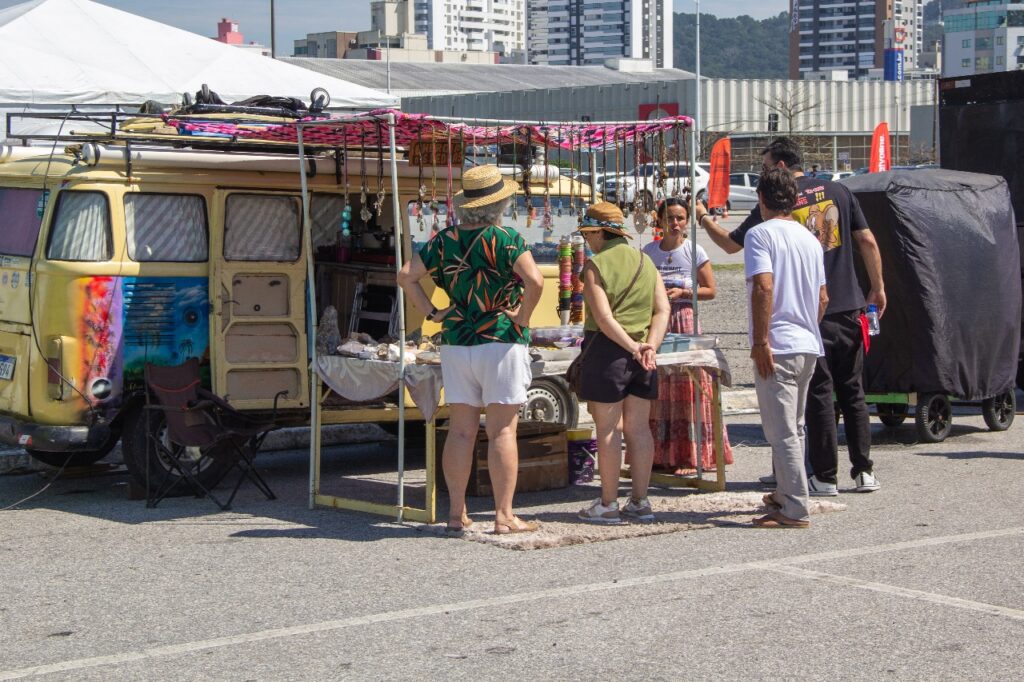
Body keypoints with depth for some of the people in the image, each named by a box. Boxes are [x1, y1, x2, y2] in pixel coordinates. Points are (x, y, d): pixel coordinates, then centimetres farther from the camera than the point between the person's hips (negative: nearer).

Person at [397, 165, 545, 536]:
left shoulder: (443, 240, 5)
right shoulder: (506, 239, -9)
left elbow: (406, 276, 5)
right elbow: (534, 280, -22)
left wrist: (431, 312, 6)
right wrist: (523, 317, -9)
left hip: (455, 343, 4)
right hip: (501, 342, -4)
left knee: (461, 432, 8)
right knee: (502, 432, -1)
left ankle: (457, 513, 12)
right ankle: (504, 515, -1)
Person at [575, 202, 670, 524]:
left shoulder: (596, 265, -7)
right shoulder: (645, 262, 11)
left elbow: (603, 317, -17)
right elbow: (663, 309, 3)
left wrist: (632, 347, -17)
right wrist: (650, 345, -7)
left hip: (606, 351, -6)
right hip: (641, 355, 6)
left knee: (608, 429, -1)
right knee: (638, 428, 10)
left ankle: (608, 505, 3)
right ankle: (640, 502, 13)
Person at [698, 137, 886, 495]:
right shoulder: (838, 191, 5)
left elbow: (732, 243, 4)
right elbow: (868, 242, 5)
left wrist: (703, 219, 20)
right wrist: (878, 288, 14)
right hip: (848, 308, 4)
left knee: (818, 394, 2)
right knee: (852, 392, 10)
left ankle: (825, 476, 4)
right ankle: (864, 471, 10)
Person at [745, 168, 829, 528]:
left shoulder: (761, 234, -8)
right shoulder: (809, 238, 15)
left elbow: (764, 287, -20)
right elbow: (822, 297, 17)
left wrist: (761, 342, -20)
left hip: (776, 346, -8)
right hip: (808, 345, 8)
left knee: (782, 430, -6)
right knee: (793, 427, 20)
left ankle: (795, 511, -8)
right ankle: (786, 494, 31)